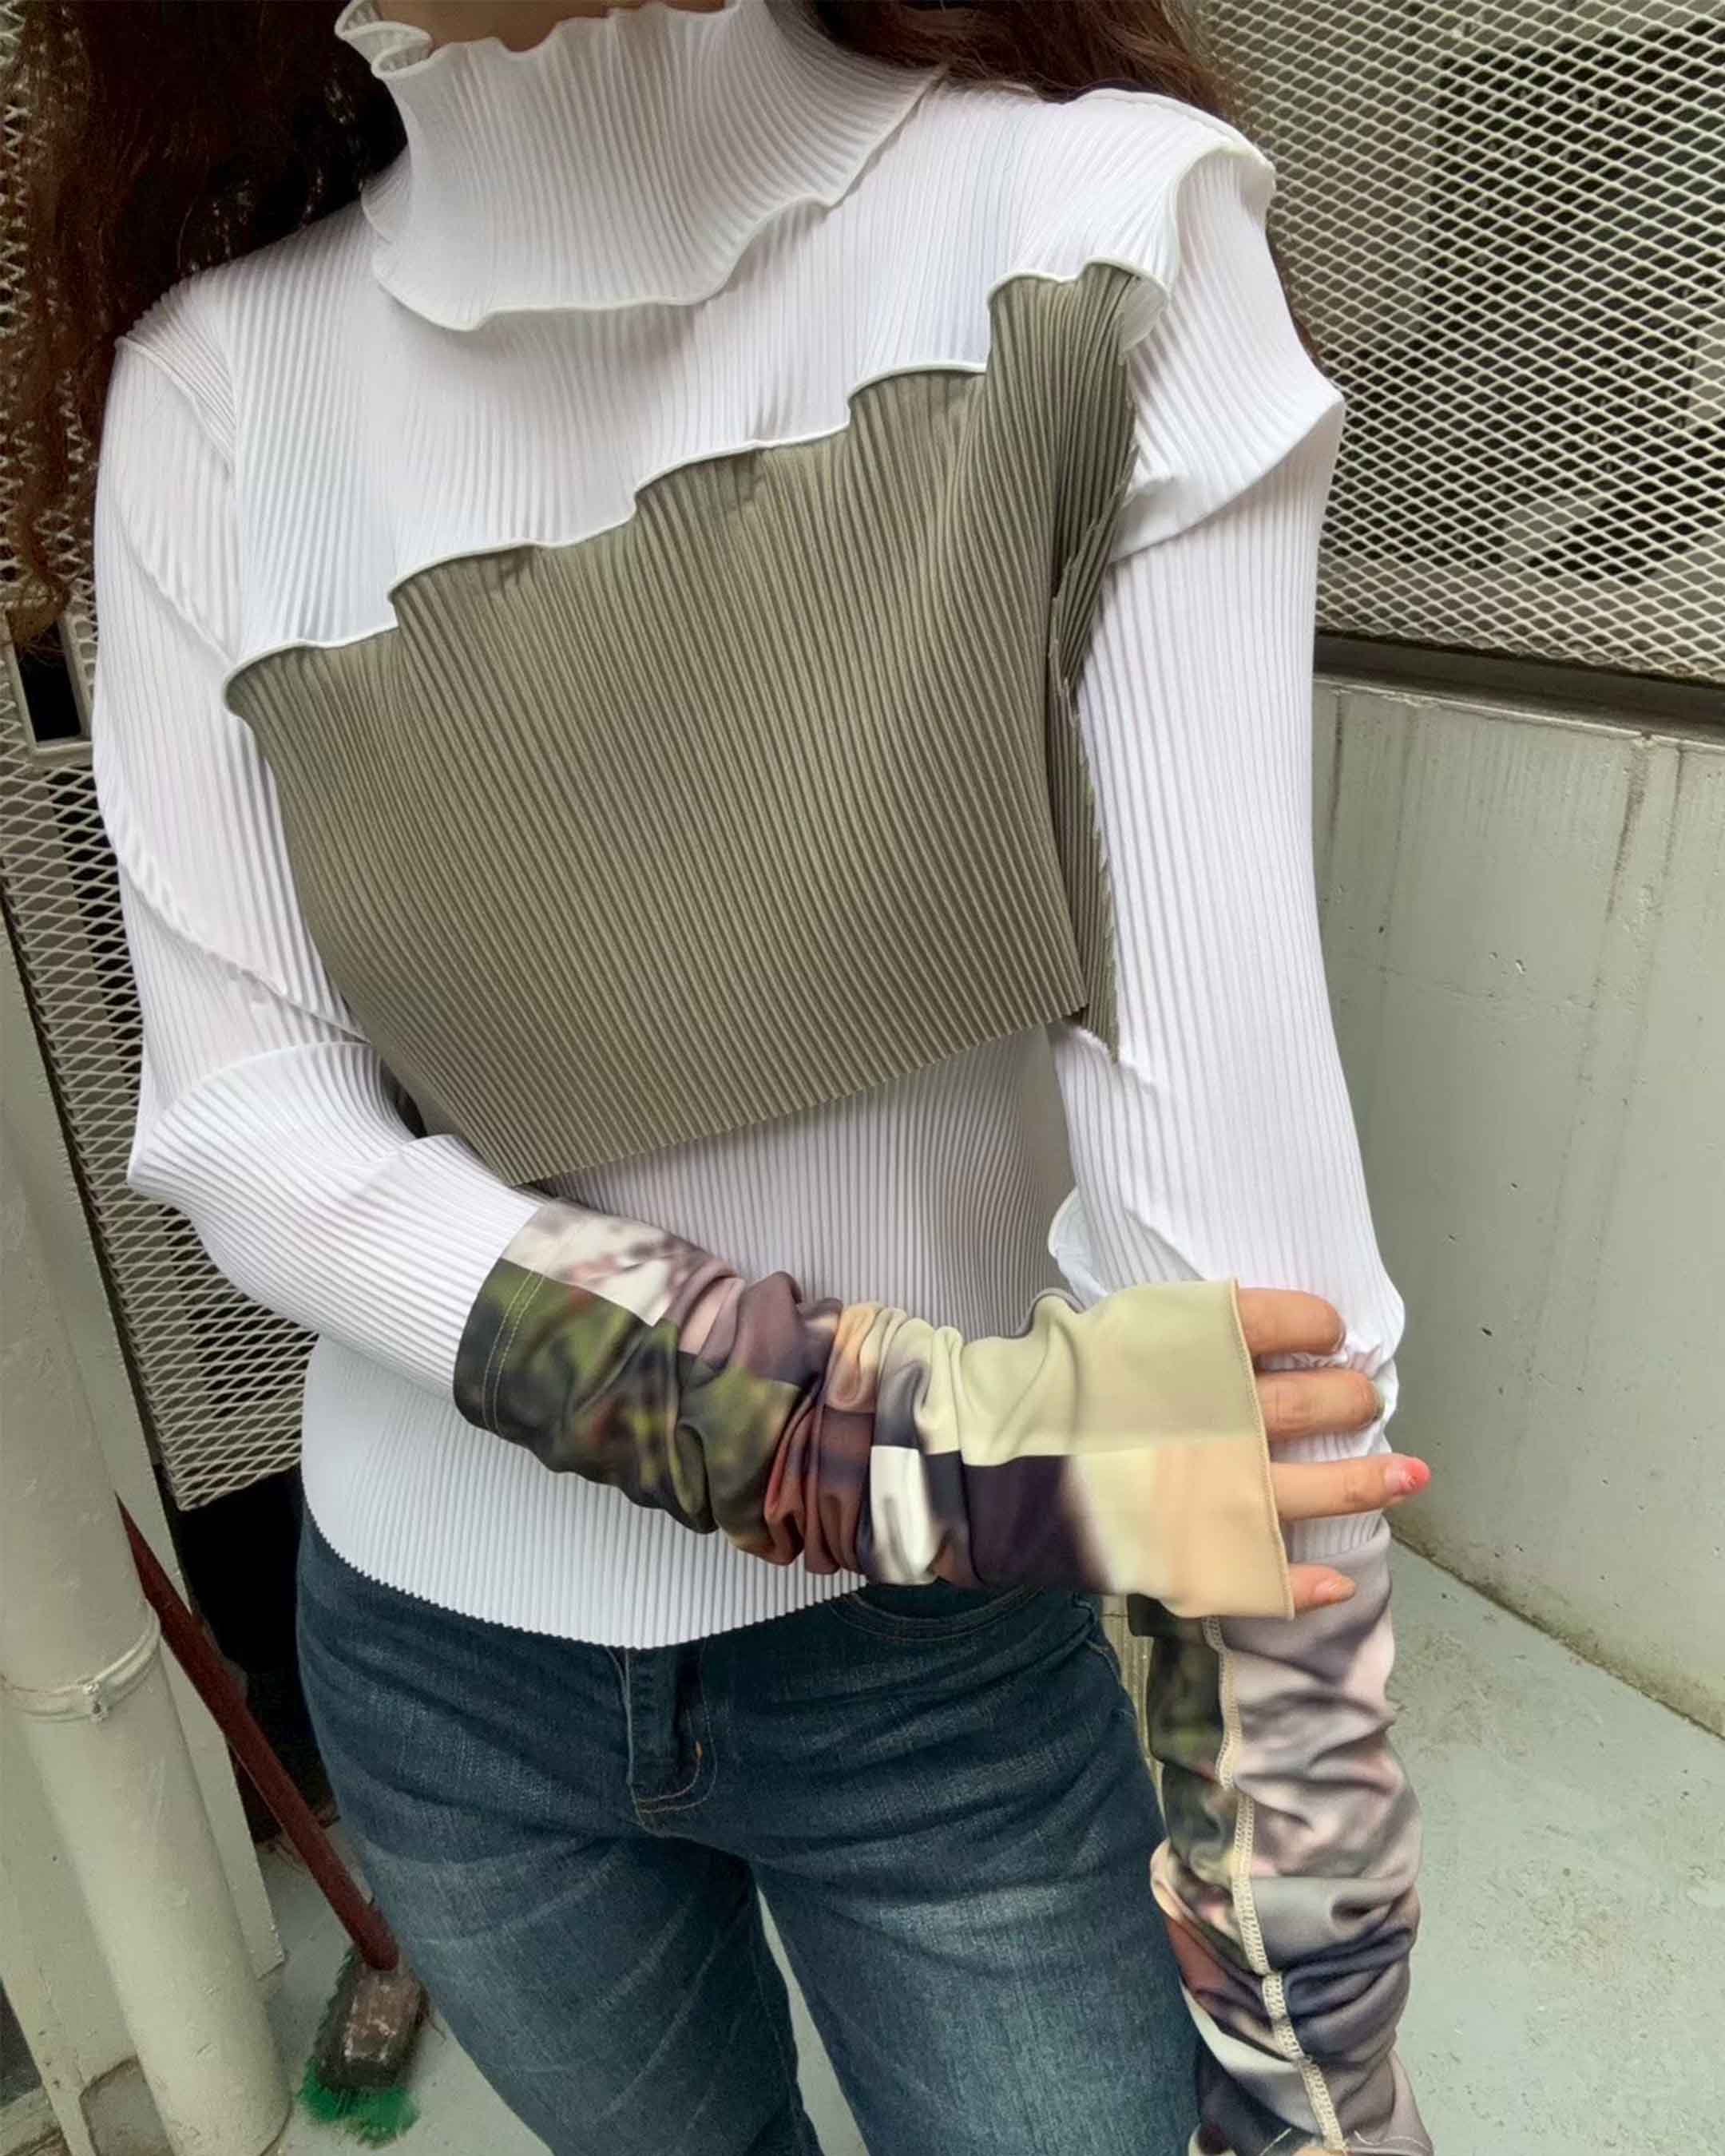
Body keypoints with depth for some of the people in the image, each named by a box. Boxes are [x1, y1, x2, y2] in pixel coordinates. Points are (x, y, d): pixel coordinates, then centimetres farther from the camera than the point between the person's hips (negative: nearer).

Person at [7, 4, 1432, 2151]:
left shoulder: (1089, 233, -16)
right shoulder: (222, 369, -7)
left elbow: (1226, 1172, -22)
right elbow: (241, 1123, -12)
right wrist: (916, 1435, -24)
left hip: (949, 1660, -2)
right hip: (432, 1656, 3)